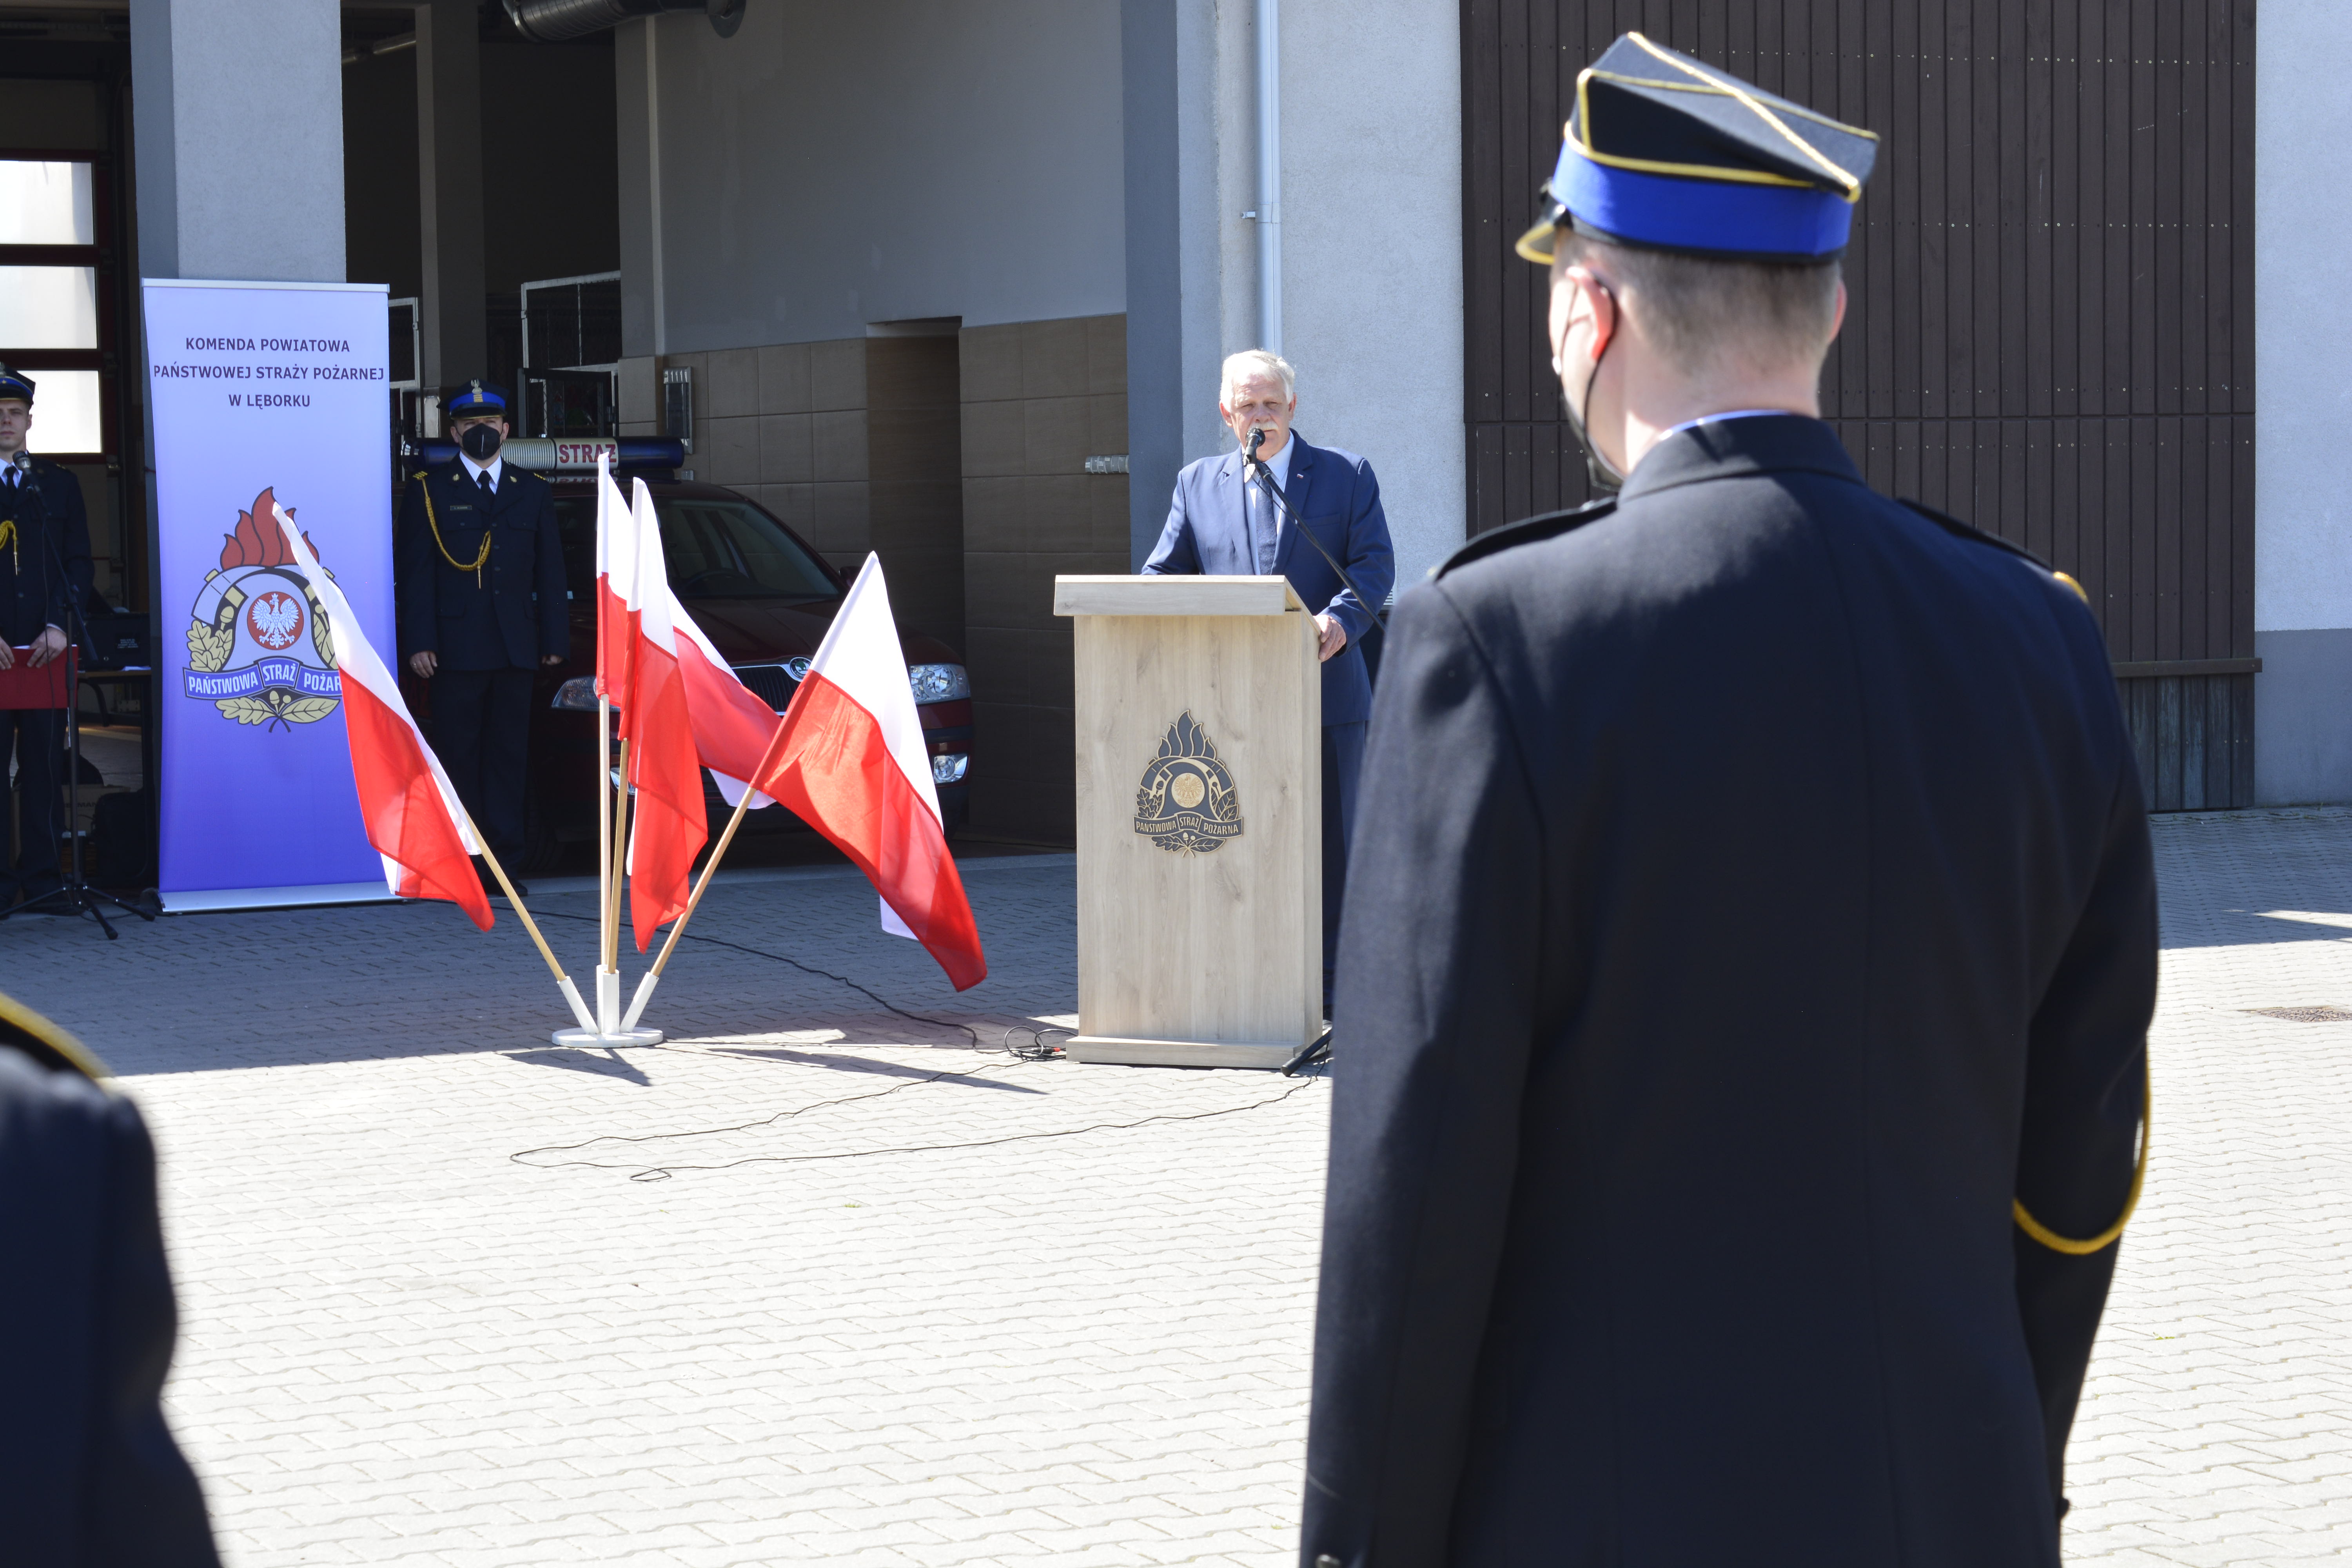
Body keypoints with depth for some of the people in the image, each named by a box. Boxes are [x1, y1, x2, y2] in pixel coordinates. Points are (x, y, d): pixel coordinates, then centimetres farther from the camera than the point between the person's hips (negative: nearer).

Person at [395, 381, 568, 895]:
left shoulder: (533, 492, 15)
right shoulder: (428, 491, 5)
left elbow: (550, 574, 14)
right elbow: (416, 574, 0)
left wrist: (555, 640, 6)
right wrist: (419, 643, -9)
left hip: (515, 648, 3)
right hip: (455, 649, -3)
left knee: (509, 756, 3)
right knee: (459, 757, -1)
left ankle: (504, 861, 6)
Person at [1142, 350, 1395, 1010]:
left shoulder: (1346, 475, 6)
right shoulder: (1197, 484, 12)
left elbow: (1374, 563, -3)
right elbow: (1162, 575, 10)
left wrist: (1340, 619, -23)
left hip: (1325, 690, -2)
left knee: (1327, 843, 4)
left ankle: (1327, 985, 12)